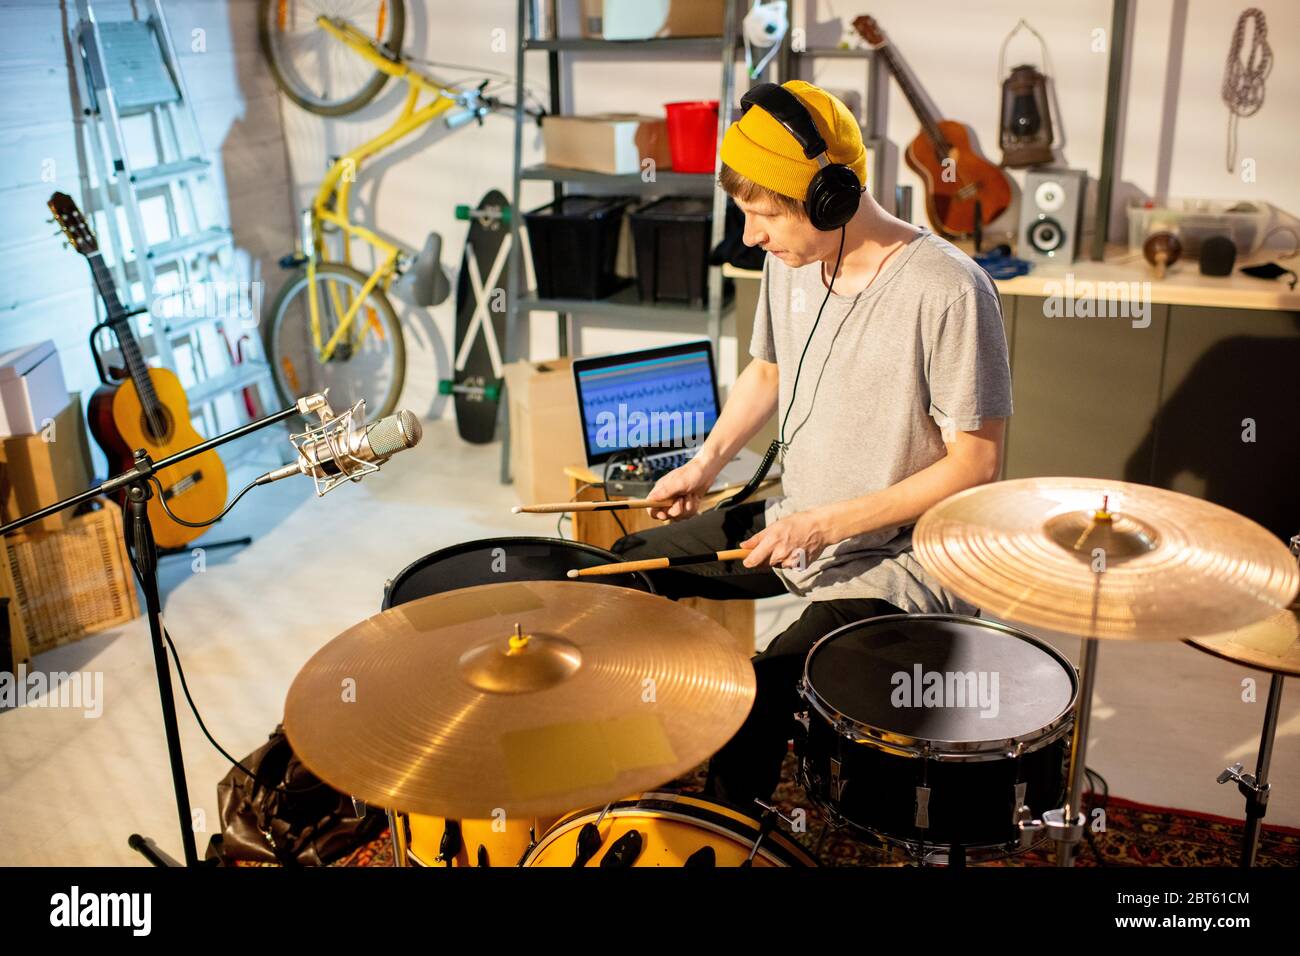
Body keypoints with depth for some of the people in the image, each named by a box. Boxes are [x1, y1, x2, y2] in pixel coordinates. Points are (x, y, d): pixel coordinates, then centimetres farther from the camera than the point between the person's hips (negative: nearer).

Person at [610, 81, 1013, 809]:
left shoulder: (948, 292, -24)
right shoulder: (791, 261, -1)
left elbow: (976, 464, -21)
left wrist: (828, 522, -22)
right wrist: (708, 461, 4)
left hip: (897, 562, -8)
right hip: (794, 523, 8)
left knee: (757, 695, -28)